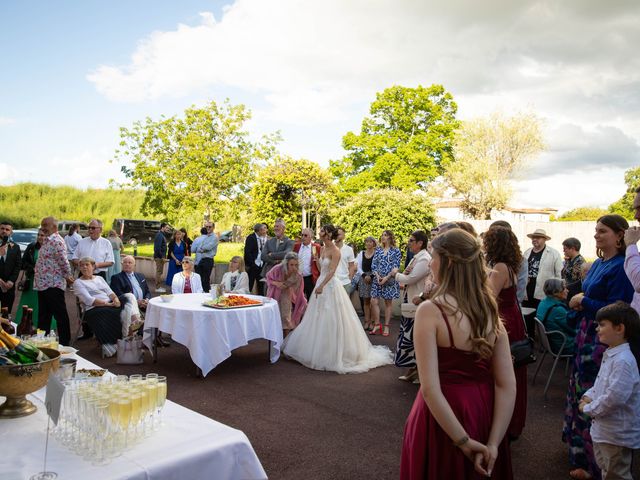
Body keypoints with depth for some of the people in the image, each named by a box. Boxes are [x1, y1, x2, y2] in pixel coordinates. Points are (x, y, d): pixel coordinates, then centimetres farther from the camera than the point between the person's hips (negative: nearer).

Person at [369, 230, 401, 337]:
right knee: (374, 301, -6)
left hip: (389, 280, -3)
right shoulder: (378, 250, 10)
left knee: (388, 303, 3)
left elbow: (396, 267, -7)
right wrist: (377, 276, -8)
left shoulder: (396, 251, -1)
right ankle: (377, 325, 7)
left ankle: (386, 327, 11)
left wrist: (386, 278, -14)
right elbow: (373, 264, 7)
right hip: (377, 279, 3)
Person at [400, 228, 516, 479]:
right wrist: (492, 444, -8)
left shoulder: (430, 310, -20)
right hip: (484, 413, 5)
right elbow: (507, 385, -6)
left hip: (443, 416, -5)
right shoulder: (490, 311, -3)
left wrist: (464, 441, -17)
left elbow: (430, 389, -24)